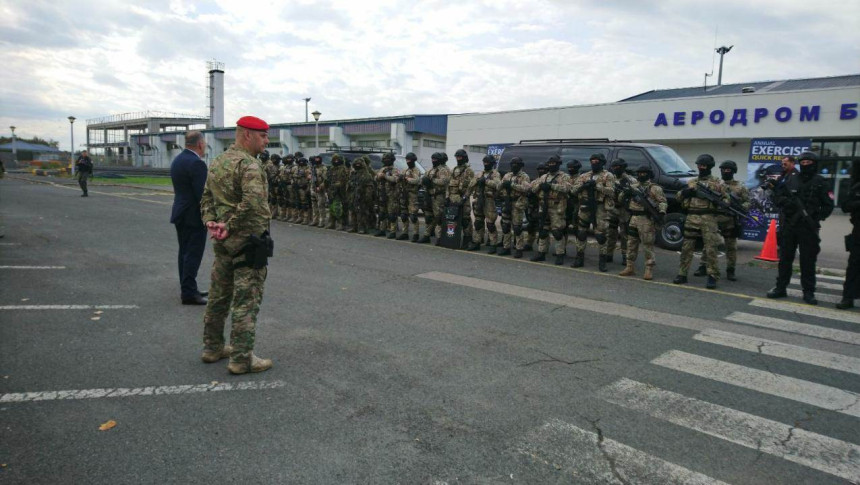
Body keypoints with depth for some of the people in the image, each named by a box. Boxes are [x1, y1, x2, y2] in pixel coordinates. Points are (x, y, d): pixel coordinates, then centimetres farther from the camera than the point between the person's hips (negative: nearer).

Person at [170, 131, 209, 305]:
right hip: (194, 216, -10)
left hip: (180, 214, 10)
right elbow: (202, 193, -21)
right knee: (193, 255, -5)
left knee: (185, 253, 15)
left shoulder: (177, 160, 12)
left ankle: (186, 289, 23)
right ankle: (188, 293, -3)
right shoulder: (196, 163, -18)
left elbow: (182, 188, 14)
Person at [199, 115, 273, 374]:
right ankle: (242, 358, 4)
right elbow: (253, 202, -30)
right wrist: (230, 226, -19)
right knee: (246, 301, -2)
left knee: (219, 295, 18)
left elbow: (207, 196, 15)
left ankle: (213, 347, 31)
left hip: (223, 243, 9)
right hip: (248, 241, -9)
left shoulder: (217, 161, 14)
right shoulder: (249, 164, -16)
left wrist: (211, 222, 1)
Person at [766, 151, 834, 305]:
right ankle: (780, 288, 15)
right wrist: (789, 202, -13)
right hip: (788, 226, 2)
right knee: (785, 258, 7)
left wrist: (817, 218, -12)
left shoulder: (820, 182, 3)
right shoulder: (789, 179, 8)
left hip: (808, 228, -2)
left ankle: (808, 292, 9)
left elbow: (828, 205, 3)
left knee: (808, 261, 1)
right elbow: (777, 198, 7)